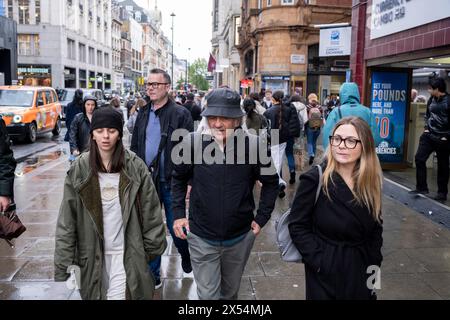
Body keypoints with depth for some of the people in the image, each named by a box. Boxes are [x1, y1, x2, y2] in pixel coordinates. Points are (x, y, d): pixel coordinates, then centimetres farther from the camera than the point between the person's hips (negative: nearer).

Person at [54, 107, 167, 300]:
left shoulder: (136, 167, -6)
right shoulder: (79, 170, -5)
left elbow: (150, 211, -1)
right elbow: (66, 220, -4)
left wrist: (152, 247, 2)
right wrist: (64, 264, -6)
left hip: (128, 253, -1)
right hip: (93, 253, 2)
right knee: (96, 293, 12)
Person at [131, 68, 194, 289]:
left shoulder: (181, 114, -8)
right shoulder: (143, 114, 9)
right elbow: (134, 147, 13)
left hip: (171, 182, -4)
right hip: (145, 181, 5)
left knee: (176, 228, 9)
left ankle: (188, 262, 37)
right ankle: (153, 275, 27)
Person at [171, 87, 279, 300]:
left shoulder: (254, 145, -16)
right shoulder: (192, 143, -14)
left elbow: (271, 182, 1)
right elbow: (178, 178, 5)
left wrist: (262, 218, -1)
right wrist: (178, 213, 1)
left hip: (240, 238, 1)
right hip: (201, 238, -1)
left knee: (230, 291, 24)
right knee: (207, 294, 6)